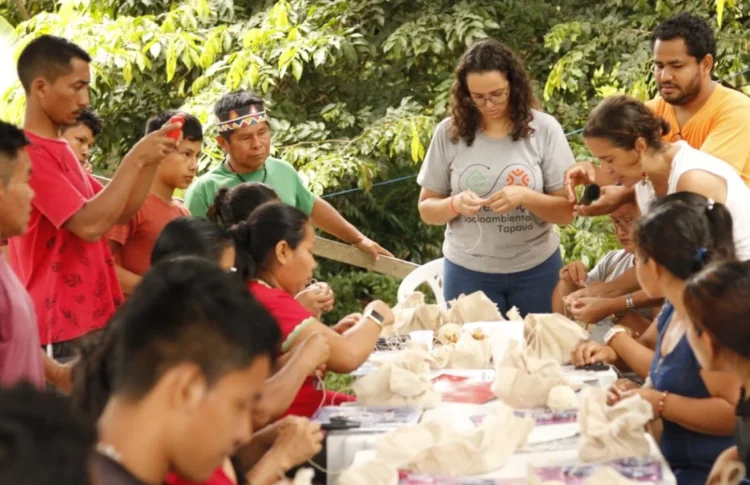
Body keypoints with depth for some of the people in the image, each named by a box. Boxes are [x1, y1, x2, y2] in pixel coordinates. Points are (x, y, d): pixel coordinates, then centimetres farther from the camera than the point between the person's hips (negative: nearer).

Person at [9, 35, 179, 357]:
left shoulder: (60, 150, 16)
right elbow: (90, 225, -23)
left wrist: (152, 159, 3)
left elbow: (120, 212, 15)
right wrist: (135, 159, -18)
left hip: (91, 317, 9)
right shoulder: (29, 154, -16)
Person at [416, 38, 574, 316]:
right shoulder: (449, 132, -5)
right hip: (467, 271, 0)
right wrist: (455, 205, -18)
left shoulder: (544, 129, -7)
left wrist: (525, 196, -22)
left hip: (535, 269, 0)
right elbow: (427, 210, 2)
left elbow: (567, 212, -5)